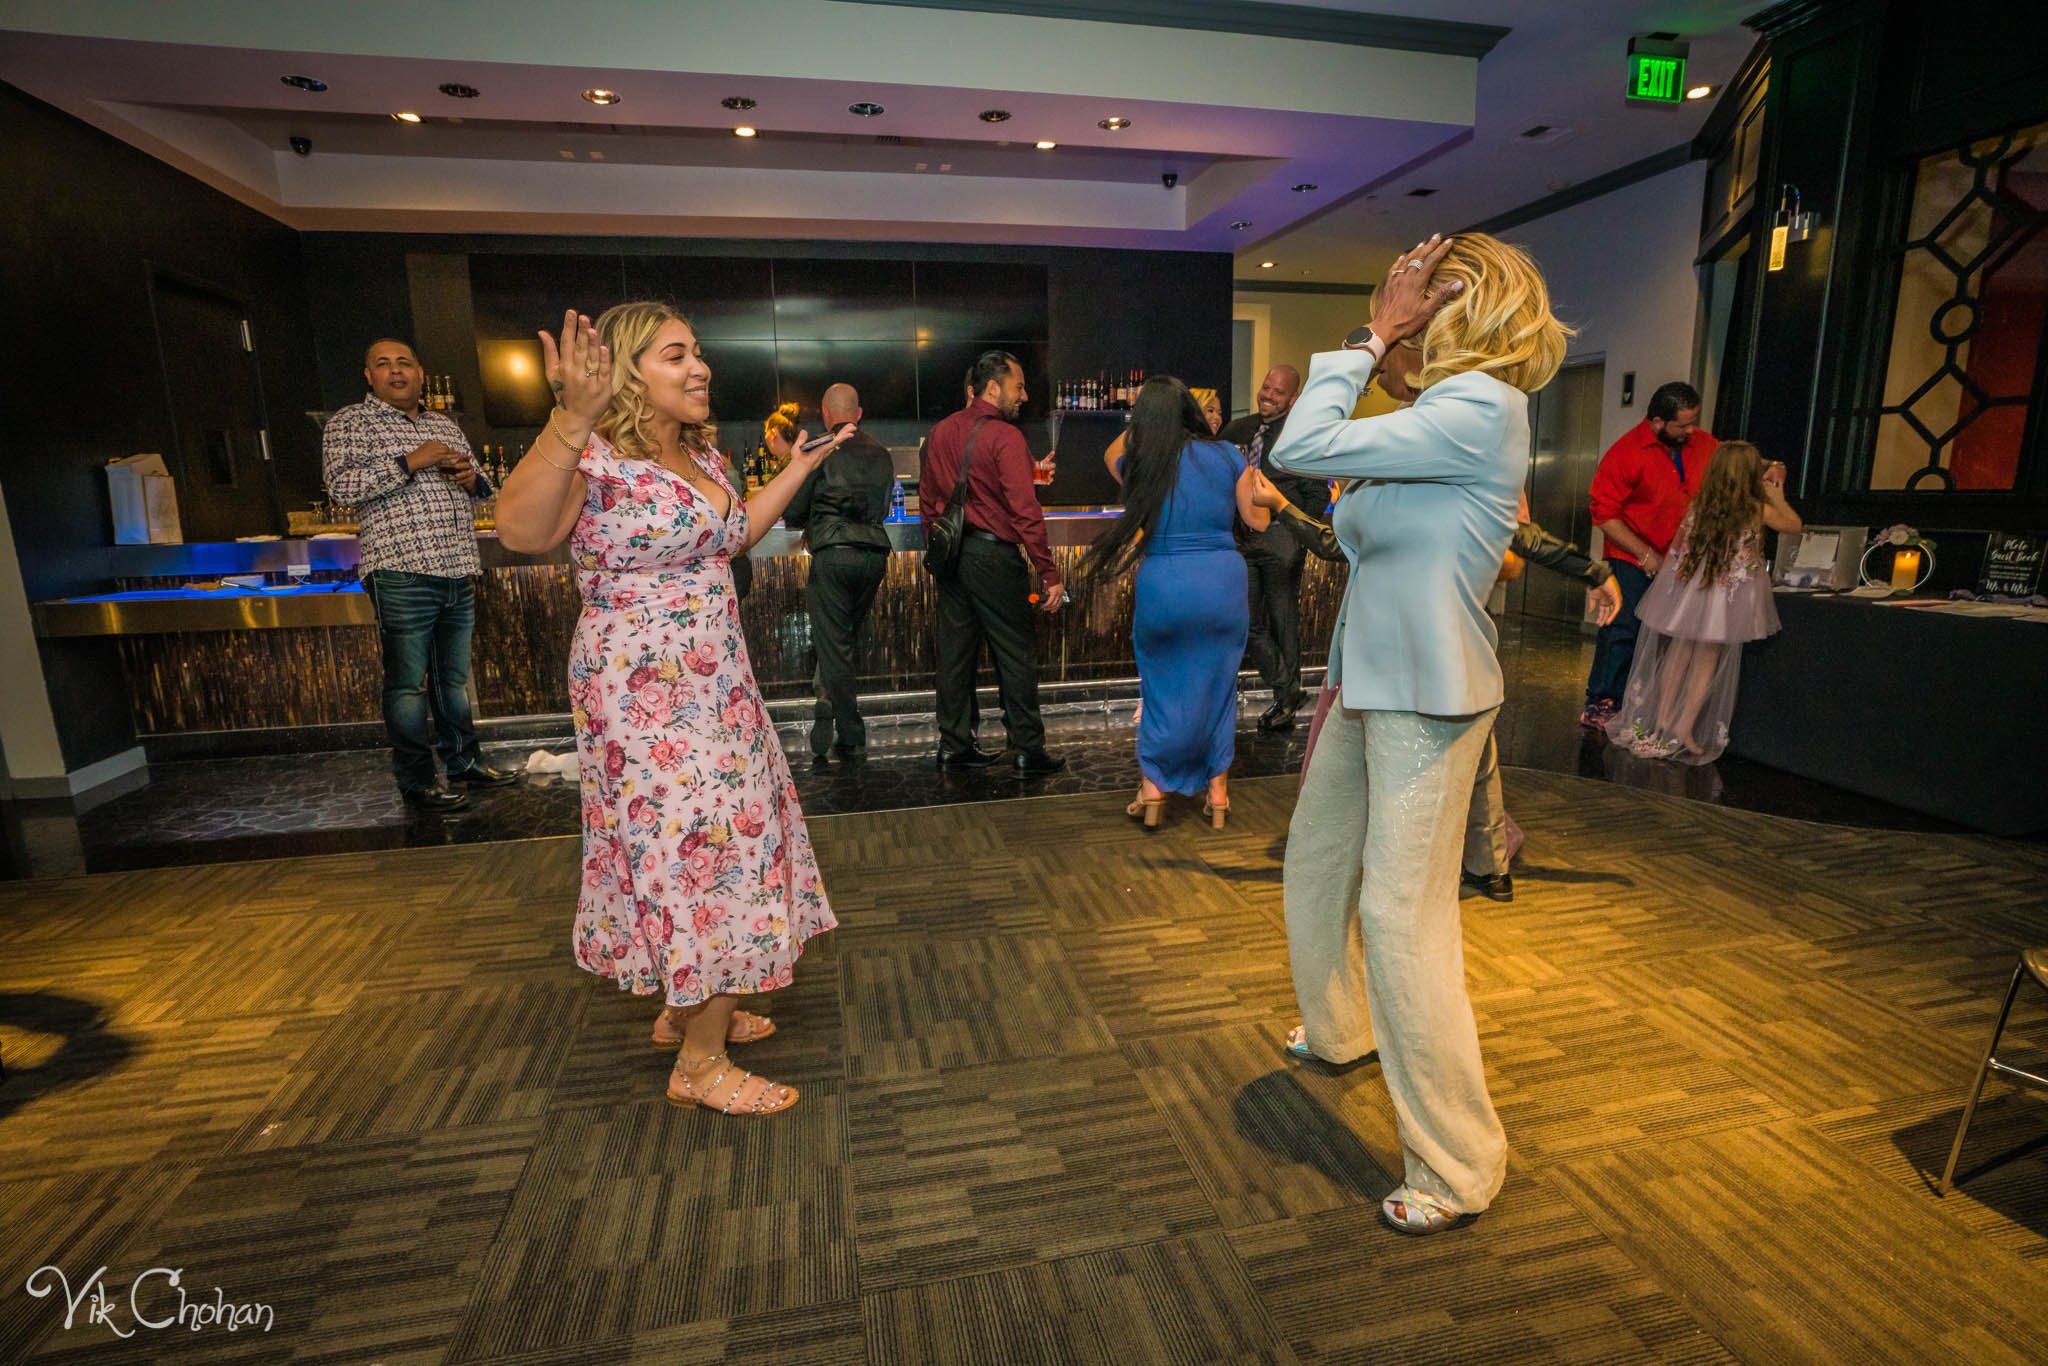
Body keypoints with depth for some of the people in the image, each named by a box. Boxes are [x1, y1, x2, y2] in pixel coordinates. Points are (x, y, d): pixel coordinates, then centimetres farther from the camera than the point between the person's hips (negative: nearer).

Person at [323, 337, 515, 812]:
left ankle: (464, 762, 23)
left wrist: (472, 478, 4)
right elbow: (339, 486, -10)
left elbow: (482, 487, 28)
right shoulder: (350, 423, 4)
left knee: (454, 677, 13)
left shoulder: (446, 425, 21)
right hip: (402, 575, -6)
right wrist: (411, 462, -14)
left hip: (458, 573, 6)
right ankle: (416, 781, 5)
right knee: (407, 681, -3)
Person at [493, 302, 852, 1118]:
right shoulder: (598, 457, -16)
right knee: (707, 848, -5)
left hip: (712, 683, 9)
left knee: (710, 843, 16)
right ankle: (700, 1065, 12)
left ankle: (684, 1010, 35)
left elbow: (732, 536, 25)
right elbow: (522, 532, -34)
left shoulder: (701, 452, 10)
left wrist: (801, 467, 23)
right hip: (644, 691, -9)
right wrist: (571, 421, -45)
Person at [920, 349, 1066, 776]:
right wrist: (1049, 573, -16)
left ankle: (954, 745, 20)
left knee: (955, 651, 12)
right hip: (995, 555, -7)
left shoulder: (940, 433, 10)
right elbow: (1025, 510, -17)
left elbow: (927, 498, 16)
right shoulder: (1005, 436, -12)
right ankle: (1027, 751, 8)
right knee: (1016, 654, 2)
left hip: (951, 556, 7)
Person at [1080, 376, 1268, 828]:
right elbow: (1257, 521, 7)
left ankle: (1152, 785, 21)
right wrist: (1258, 486, 24)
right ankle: (1217, 790, 22)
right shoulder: (1227, 455, 0)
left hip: (1163, 586, 0)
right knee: (1218, 685, 15)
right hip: (1223, 582, 1)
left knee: (1162, 687, 17)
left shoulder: (1139, 463, -1)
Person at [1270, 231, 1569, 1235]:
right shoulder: (1447, 411, 11)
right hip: (1371, 685, 10)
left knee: (1403, 919, -5)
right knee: (1316, 862, 21)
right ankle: (1337, 1031, 44)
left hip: (1423, 700, -10)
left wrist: (1372, 336, -13)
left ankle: (1458, 1167, 12)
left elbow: (1302, 450, -22)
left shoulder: (1479, 409, -18)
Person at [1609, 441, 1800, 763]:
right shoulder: (1757, 511, -8)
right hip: (1724, 599, -2)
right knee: (1708, 661, 7)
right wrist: (1777, 497, 26)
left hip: (1685, 591, 2)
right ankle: (1685, 726, 5)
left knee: (1678, 654, 14)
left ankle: (1662, 720, 18)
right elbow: (1794, 524, 10)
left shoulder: (1698, 505, -5)